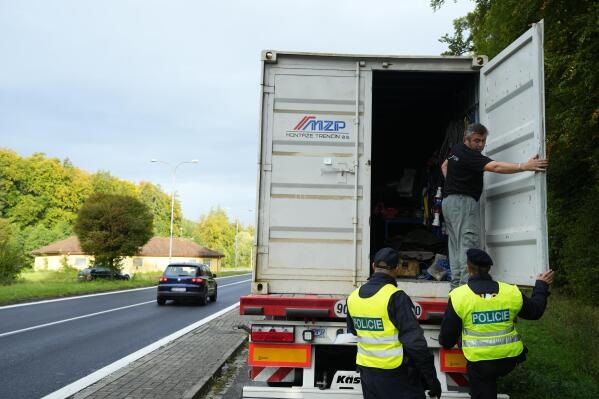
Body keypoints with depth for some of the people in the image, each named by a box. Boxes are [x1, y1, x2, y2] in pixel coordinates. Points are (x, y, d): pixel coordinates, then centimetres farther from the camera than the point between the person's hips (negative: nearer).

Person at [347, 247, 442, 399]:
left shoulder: (353, 297, 1)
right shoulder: (395, 297, -19)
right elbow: (415, 343, -21)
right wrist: (432, 380, -14)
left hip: (367, 371, 6)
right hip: (396, 374, -6)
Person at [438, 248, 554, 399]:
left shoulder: (458, 296, -11)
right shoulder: (511, 292, -3)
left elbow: (448, 332, -3)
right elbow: (535, 311, 15)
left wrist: (445, 342, 21)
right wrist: (541, 285, 31)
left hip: (479, 363, -2)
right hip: (510, 359, 2)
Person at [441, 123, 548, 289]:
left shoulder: (456, 149, 12)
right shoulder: (470, 156, -17)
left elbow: (444, 166, 29)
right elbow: (495, 167, -30)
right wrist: (525, 166, -36)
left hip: (448, 200, 10)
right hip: (463, 202, -10)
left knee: (455, 247, 10)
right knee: (469, 246, -12)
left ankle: (456, 286, 12)